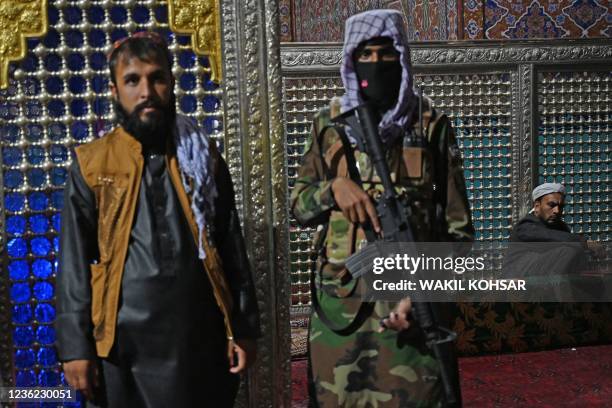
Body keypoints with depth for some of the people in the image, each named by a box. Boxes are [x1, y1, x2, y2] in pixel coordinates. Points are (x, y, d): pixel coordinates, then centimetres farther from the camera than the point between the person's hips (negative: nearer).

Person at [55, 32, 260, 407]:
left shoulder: (203, 156, 6)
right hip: (126, 342, -1)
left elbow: (232, 247, 6)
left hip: (203, 337, 1)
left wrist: (243, 328, 3)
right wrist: (76, 345, -4)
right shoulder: (91, 164, 1)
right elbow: (75, 263, 1)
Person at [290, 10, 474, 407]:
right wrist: (334, 187, -12)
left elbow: (458, 225, -1)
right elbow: (299, 203, 9)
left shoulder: (431, 124, -1)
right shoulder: (330, 123, 5)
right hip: (341, 298, 2)